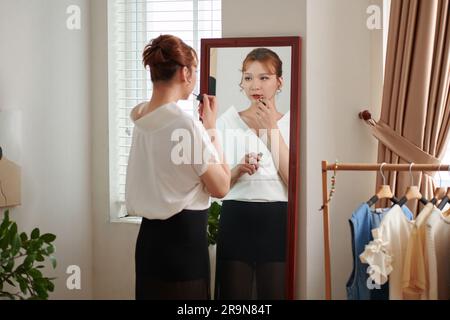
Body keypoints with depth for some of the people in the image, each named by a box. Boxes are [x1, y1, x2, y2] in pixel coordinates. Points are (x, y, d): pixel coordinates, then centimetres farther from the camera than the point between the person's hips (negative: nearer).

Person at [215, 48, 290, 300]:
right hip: (236, 219, 1)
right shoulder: (228, 121, 5)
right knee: (233, 293, 5)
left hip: (277, 220, 0)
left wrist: (272, 128, -9)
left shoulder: (291, 122, 3)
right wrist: (238, 170, -15)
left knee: (276, 293, 7)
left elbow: (294, 181, -10)